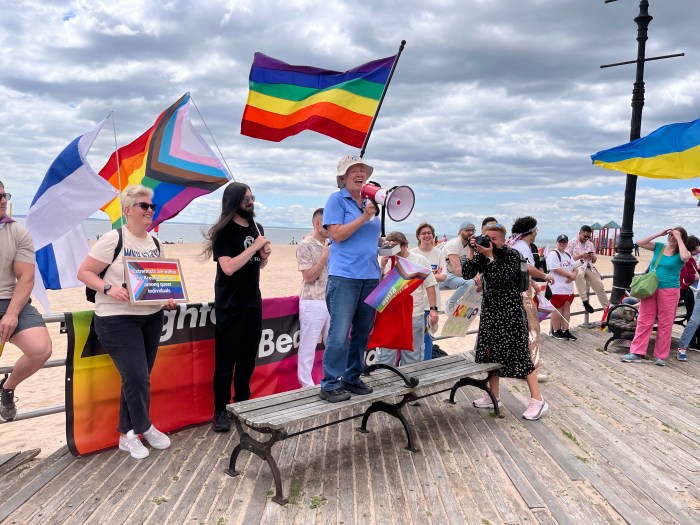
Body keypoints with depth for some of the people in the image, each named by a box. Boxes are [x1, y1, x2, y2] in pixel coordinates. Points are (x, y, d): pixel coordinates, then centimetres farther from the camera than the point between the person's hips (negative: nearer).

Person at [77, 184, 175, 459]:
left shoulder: (155, 243, 9)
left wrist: (168, 298, -1)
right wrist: (109, 288, -24)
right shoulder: (113, 239, -11)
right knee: (137, 377, -9)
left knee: (137, 378, 11)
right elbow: (83, 272, -9)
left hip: (151, 317, 6)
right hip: (117, 319, -6)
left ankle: (127, 435, 25)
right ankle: (145, 427, 16)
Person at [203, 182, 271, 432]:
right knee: (225, 360, 0)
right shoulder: (223, 232, -9)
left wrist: (265, 255, -2)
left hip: (253, 302, 6)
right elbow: (228, 267, -21)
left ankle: (243, 403, 24)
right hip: (229, 305, -6)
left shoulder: (257, 228, 10)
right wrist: (254, 246, -18)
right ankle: (220, 411, 11)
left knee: (248, 358, 11)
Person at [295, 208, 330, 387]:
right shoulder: (305, 245, -8)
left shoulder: (330, 245, 11)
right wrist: (325, 256, -14)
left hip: (331, 301, 7)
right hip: (313, 303, -7)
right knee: (308, 346, 0)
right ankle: (307, 386, 8)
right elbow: (309, 277, -12)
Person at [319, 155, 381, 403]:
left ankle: (352, 378, 23)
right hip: (344, 275, -7)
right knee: (339, 334, -9)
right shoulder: (336, 199, 0)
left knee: (362, 332, 11)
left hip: (370, 276, 7)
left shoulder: (371, 203, 17)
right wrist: (363, 217, -14)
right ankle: (330, 385, 1)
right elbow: (337, 234, -11)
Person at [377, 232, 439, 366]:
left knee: (412, 356, 11)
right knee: (385, 354, 4)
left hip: (415, 316, 0)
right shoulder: (387, 261, 4)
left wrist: (433, 309, -4)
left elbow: (429, 286, 3)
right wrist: (382, 266, -13)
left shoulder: (420, 260, 2)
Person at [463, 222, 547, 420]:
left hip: (510, 311, -6)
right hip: (490, 309, 6)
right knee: (490, 352, 11)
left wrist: (490, 256, -26)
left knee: (518, 354, -5)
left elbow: (503, 279, -24)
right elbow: (467, 274, -5)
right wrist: (472, 252, -13)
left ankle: (538, 400, 4)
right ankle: (493, 396, 25)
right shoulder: (482, 255, 4)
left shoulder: (512, 255, -10)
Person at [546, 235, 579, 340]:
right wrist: (570, 275, -11)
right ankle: (556, 331, 9)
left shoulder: (568, 255, 17)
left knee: (567, 309, 10)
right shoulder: (553, 254, -10)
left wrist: (573, 276, -6)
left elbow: (575, 268, 16)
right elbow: (556, 269, -19)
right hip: (557, 289, -8)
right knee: (557, 310, -2)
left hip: (569, 288, 8)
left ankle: (565, 331, 17)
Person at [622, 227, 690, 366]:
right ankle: (637, 353, 7)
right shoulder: (659, 247, 8)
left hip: (669, 291, -3)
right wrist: (659, 234, -3)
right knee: (644, 322, 3)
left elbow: (684, 257, -25)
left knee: (665, 324, 3)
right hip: (650, 289, 3)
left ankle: (660, 356, 13)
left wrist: (679, 239, -15)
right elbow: (640, 243, 0)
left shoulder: (681, 252, -2)